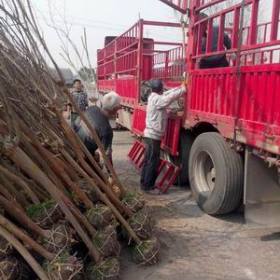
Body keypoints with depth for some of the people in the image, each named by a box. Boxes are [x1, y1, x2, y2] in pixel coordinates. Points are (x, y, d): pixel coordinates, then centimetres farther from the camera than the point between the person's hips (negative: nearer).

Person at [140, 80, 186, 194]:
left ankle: (144, 183, 23)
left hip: (150, 134, 10)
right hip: (154, 135, -10)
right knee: (153, 162, -4)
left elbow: (168, 93, 14)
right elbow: (171, 97, -27)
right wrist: (183, 89, -15)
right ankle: (148, 186, 3)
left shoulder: (153, 97, 11)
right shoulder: (157, 99, -18)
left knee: (148, 160, 15)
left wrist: (180, 87, 7)